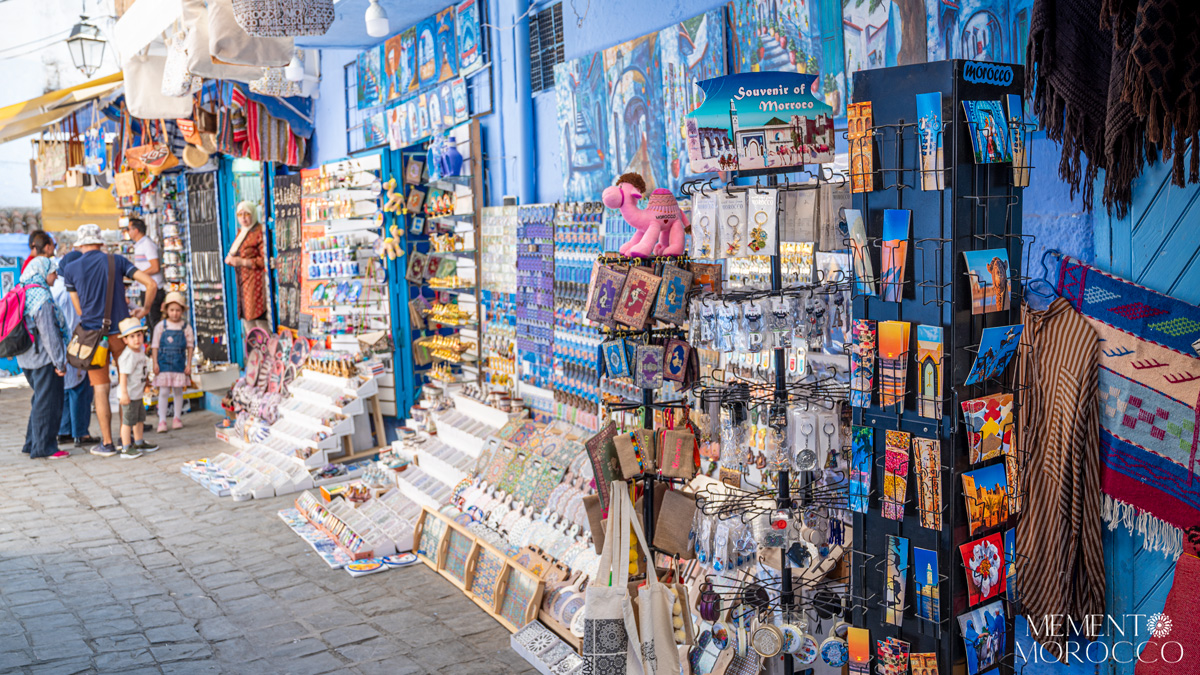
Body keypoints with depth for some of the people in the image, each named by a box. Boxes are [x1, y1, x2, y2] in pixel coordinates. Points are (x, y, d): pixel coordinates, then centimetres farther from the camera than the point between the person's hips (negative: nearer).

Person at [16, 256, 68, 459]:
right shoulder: (42, 297, -17)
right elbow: (49, 333, -19)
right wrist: (60, 362, -14)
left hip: (26, 357, 9)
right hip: (43, 359, -9)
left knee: (40, 401, 18)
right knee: (47, 402, -2)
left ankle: (32, 443, 24)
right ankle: (44, 447, 3)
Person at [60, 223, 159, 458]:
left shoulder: (71, 269, 1)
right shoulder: (117, 261, 1)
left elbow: (79, 309, 8)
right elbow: (151, 284, -7)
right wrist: (144, 311, 6)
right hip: (120, 330, 1)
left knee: (101, 388, 4)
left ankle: (107, 443, 6)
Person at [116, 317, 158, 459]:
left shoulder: (140, 352, 8)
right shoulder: (128, 355, -22)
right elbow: (123, 374, -26)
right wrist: (124, 393, -28)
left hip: (137, 394, 10)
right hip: (128, 394, -10)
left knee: (140, 419, 20)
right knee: (128, 421, -4)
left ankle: (139, 443, 35)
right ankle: (126, 449, 3)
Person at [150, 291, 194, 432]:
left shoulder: (186, 327, 1)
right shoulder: (161, 326, 0)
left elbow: (190, 346, 5)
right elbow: (155, 345, 1)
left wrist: (189, 364, 1)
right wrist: (155, 363, -4)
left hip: (179, 364, 1)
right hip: (163, 363, -1)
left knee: (178, 391, 8)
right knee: (163, 391, -3)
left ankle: (177, 418, 20)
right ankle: (162, 420, 1)